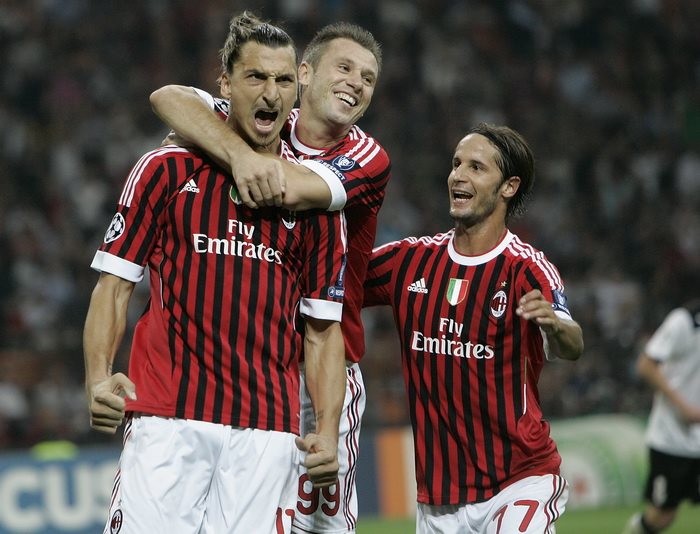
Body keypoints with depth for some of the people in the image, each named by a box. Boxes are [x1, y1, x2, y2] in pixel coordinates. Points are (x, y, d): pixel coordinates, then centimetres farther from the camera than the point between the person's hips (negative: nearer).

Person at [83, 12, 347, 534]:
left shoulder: (316, 196, 11)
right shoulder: (166, 170, 7)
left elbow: (322, 329, 13)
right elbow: (115, 283, 6)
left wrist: (328, 432, -1)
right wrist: (98, 378, -11)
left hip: (267, 430, 2)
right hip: (165, 417, -2)